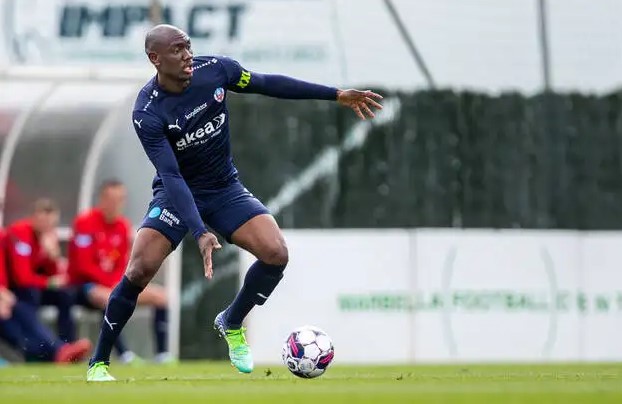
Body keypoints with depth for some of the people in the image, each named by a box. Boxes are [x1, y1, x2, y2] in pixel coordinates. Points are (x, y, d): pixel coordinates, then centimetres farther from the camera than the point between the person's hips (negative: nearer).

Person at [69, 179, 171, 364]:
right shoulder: (85, 223, -14)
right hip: (83, 285, -7)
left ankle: (162, 354, -10)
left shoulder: (123, 226, 6)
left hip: (113, 284, 7)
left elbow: (123, 265, 7)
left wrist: (119, 282, -16)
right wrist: (113, 284, -22)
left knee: (161, 295, -4)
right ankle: (124, 354, -39)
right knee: (110, 298, -41)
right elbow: (83, 266, -18)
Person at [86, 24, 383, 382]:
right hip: (177, 194, -4)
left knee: (276, 254, -17)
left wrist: (337, 95, 5)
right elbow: (171, 176, -30)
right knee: (140, 270, -24)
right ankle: (98, 363, -6)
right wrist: (200, 233, -41)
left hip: (224, 188, 4)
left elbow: (270, 84, 2)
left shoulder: (215, 69, -13)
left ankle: (232, 324, 11)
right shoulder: (148, 113, -25)